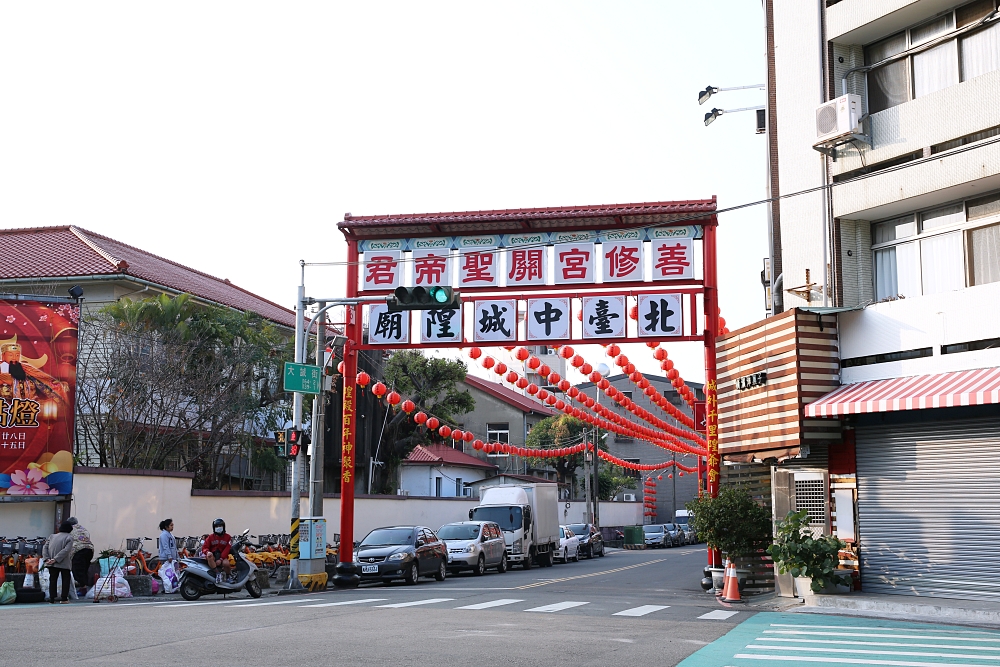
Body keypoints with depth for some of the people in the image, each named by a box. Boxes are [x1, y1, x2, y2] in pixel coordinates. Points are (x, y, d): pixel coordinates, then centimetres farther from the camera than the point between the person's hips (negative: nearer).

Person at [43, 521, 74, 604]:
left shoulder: (52, 536, 15)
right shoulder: (69, 538, -2)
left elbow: (45, 548, 6)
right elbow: (66, 550, -16)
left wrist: (47, 558, -5)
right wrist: (56, 559, -17)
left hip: (52, 564, 4)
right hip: (64, 564, -4)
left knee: (52, 580, 10)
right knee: (66, 579, 7)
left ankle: (52, 599, 5)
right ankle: (64, 599, 2)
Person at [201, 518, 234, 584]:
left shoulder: (227, 537, 5)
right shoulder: (210, 537, 8)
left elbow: (227, 549, -4)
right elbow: (204, 547, 2)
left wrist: (221, 559, -18)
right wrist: (207, 552, -25)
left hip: (222, 556, -1)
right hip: (213, 556, 1)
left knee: (226, 563, -35)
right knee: (209, 555, -36)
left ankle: (229, 576, 0)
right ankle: (217, 573, -32)